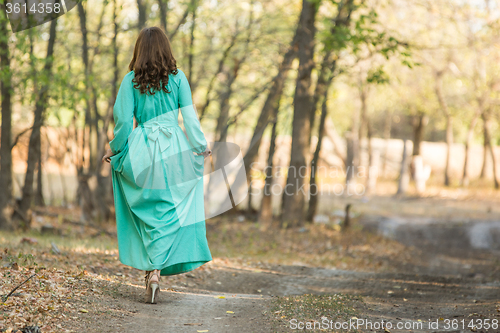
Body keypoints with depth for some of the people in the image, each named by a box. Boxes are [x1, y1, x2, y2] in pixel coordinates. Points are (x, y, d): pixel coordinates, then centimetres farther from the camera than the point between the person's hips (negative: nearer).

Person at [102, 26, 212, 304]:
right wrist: (202, 145, 10)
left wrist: (114, 149, 13)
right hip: (174, 149, 0)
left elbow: (124, 120, 0)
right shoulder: (177, 77, 1)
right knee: (172, 212, 5)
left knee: (148, 213, 11)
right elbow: (190, 116, 0)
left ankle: (151, 269, 6)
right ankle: (157, 269, -3)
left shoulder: (131, 80, 0)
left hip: (141, 150, 1)